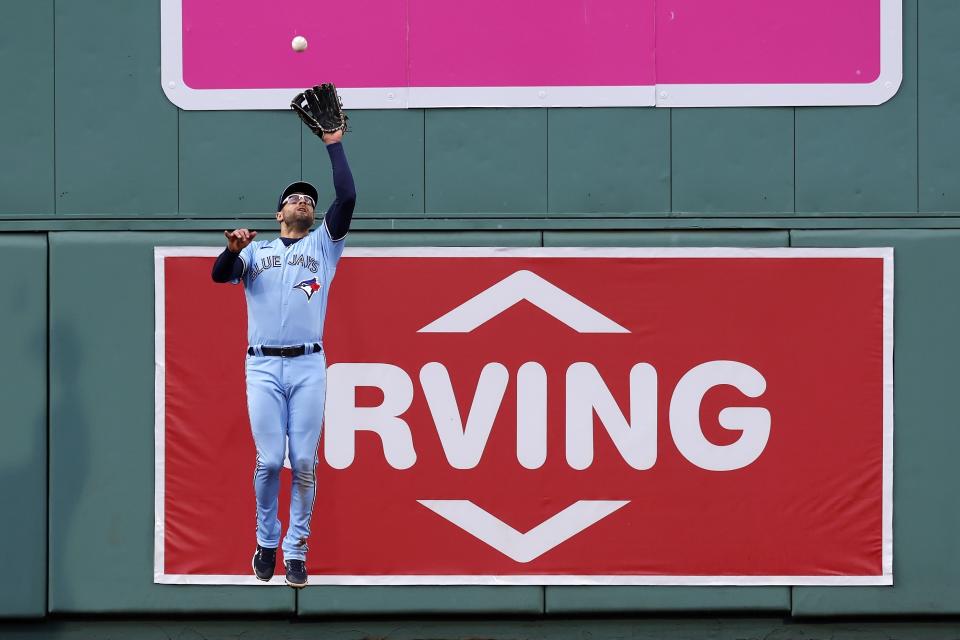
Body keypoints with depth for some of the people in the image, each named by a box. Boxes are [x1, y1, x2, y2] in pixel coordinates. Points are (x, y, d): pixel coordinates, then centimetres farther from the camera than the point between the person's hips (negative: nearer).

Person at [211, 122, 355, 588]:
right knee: (270, 460, -7)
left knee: (304, 462, -4)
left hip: (308, 366, 0)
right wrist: (232, 250, -20)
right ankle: (266, 542, 11)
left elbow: (347, 199, 3)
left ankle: (296, 551, 3)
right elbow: (220, 275, 1)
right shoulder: (256, 251, 17)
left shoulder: (323, 245, 16)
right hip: (263, 366, 0)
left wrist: (334, 145, 4)